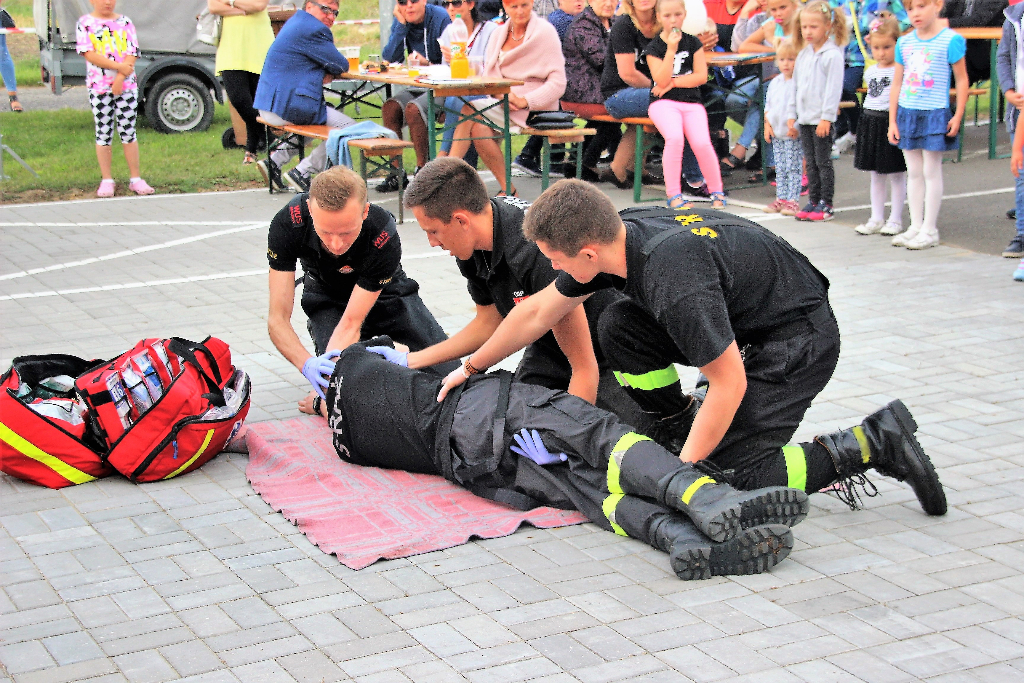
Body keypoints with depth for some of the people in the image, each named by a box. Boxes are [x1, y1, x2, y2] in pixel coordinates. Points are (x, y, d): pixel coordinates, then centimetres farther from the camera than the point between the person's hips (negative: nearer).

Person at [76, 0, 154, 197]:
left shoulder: (125, 22, 7)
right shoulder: (85, 23, 2)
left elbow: (132, 54, 0)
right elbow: (89, 54, -8)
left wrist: (120, 78, -14)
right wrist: (118, 66, -15)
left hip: (126, 85, 1)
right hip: (99, 87, -1)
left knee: (128, 133, 4)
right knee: (103, 134, 3)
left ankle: (135, 178, 9)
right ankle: (106, 180, 9)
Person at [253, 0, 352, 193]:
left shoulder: (295, 22, 19)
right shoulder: (313, 30, -15)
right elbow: (341, 66, -10)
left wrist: (327, 73, 2)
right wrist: (331, 71, 12)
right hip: (285, 108, -10)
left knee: (319, 119, 35)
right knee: (347, 127, -7)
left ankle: (275, 161, 23)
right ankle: (302, 173, -7)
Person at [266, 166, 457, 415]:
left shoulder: (384, 237, -39)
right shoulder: (287, 223, -36)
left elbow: (350, 324, -35)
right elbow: (278, 319, -33)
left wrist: (332, 364, -54)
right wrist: (308, 364, -52)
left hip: (384, 291, 0)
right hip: (325, 296, 0)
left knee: (448, 371, -8)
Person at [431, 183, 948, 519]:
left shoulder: (674, 280, -36)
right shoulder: (620, 233, -9)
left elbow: (729, 384, -29)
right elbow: (539, 311, 6)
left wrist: (683, 472, -22)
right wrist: (472, 367, 16)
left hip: (800, 341, -9)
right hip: (742, 322, 9)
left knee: (739, 478, -15)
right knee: (620, 326, -4)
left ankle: (874, 443, -4)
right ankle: (680, 431, 11)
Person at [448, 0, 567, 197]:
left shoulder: (545, 32, -5)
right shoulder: (500, 33, 13)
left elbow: (558, 83, -10)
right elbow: (488, 75, 9)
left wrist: (525, 101, -19)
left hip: (535, 108, -5)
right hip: (502, 103, 5)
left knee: (470, 111, -25)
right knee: (478, 127, -27)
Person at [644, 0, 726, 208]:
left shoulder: (693, 43, 9)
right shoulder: (654, 47, 3)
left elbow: (702, 76, 1)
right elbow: (661, 80, -10)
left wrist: (673, 82, -7)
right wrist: (671, 49, -16)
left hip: (692, 102, 2)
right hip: (663, 103, -2)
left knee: (701, 142, -23)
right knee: (674, 137, -32)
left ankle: (717, 191, -2)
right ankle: (674, 194, -20)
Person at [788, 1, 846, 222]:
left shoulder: (832, 55, -11)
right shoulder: (803, 55, 12)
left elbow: (834, 88, -15)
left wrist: (826, 117, -18)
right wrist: (792, 114, 15)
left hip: (822, 119, -7)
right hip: (805, 118, 7)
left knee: (823, 162, -1)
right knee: (811, 162, 11)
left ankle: (826, 205, 5)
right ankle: (813, 201, 17)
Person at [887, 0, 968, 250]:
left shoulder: (951, 40, -8)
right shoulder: (904, 43, 7)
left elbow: (961, 79, -4)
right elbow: (897, 83, 11)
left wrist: (958, 116, -10)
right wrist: (892, 120, 7)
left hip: (935, 114, -5)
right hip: (907, 114, 5)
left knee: (931, 172, 0)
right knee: (913, 173, 11)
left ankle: (930, 230, 7)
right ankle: (915, 226, 19)